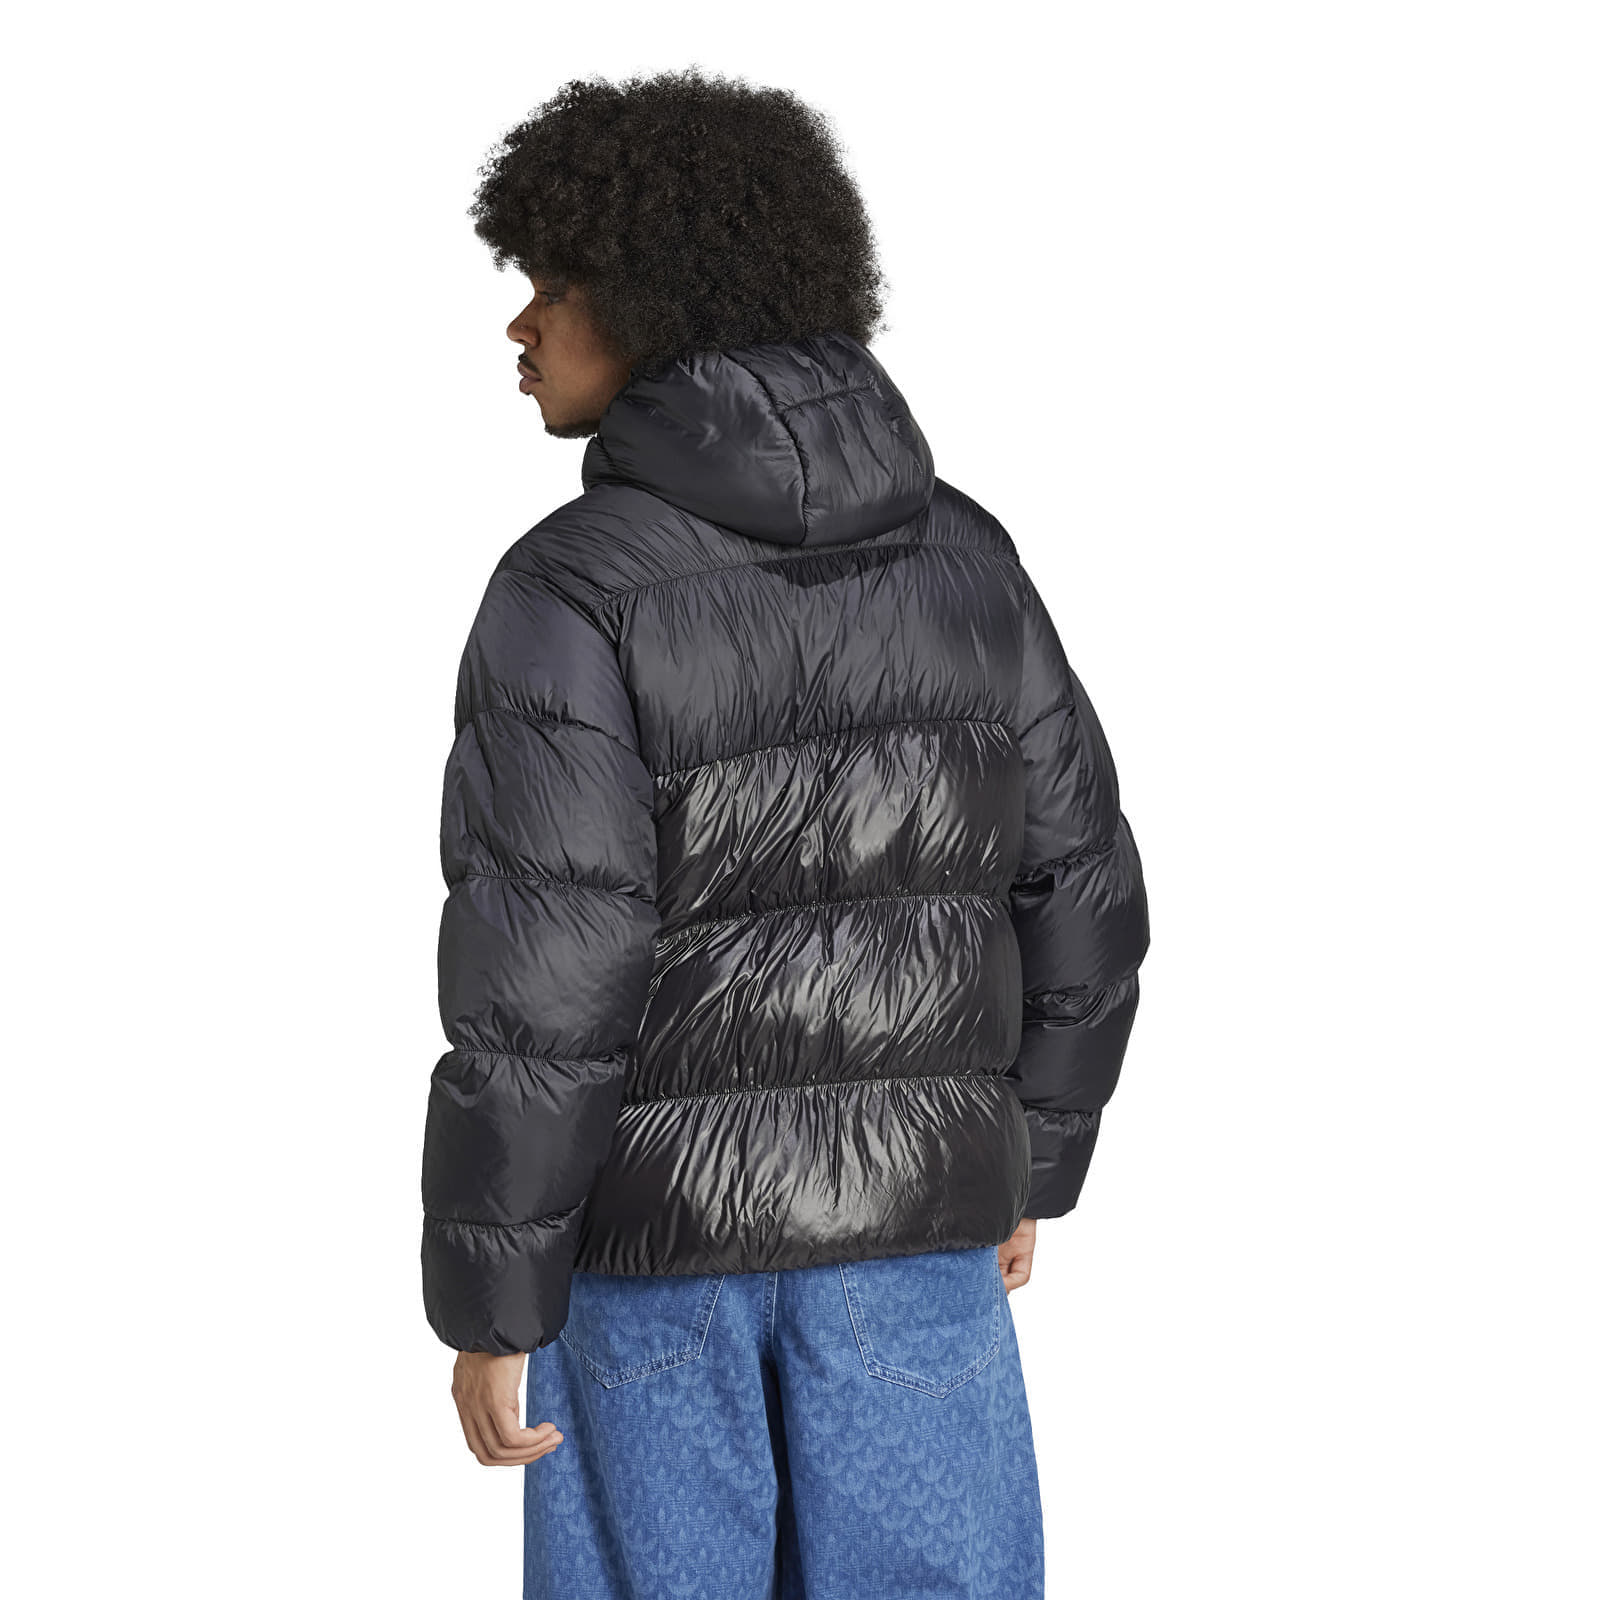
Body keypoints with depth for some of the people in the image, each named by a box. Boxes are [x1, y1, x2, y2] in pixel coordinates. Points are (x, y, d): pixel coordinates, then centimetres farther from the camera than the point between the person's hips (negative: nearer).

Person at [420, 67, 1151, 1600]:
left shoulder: (573, 596, -18)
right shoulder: (960, 557, -2)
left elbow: (540, 997, -20)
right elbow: (1079, 898, 3)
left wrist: (487, 1311, -10)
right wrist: (1030, 1161, 17)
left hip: (658, 1217, -3)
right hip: (907, 1216, 4)